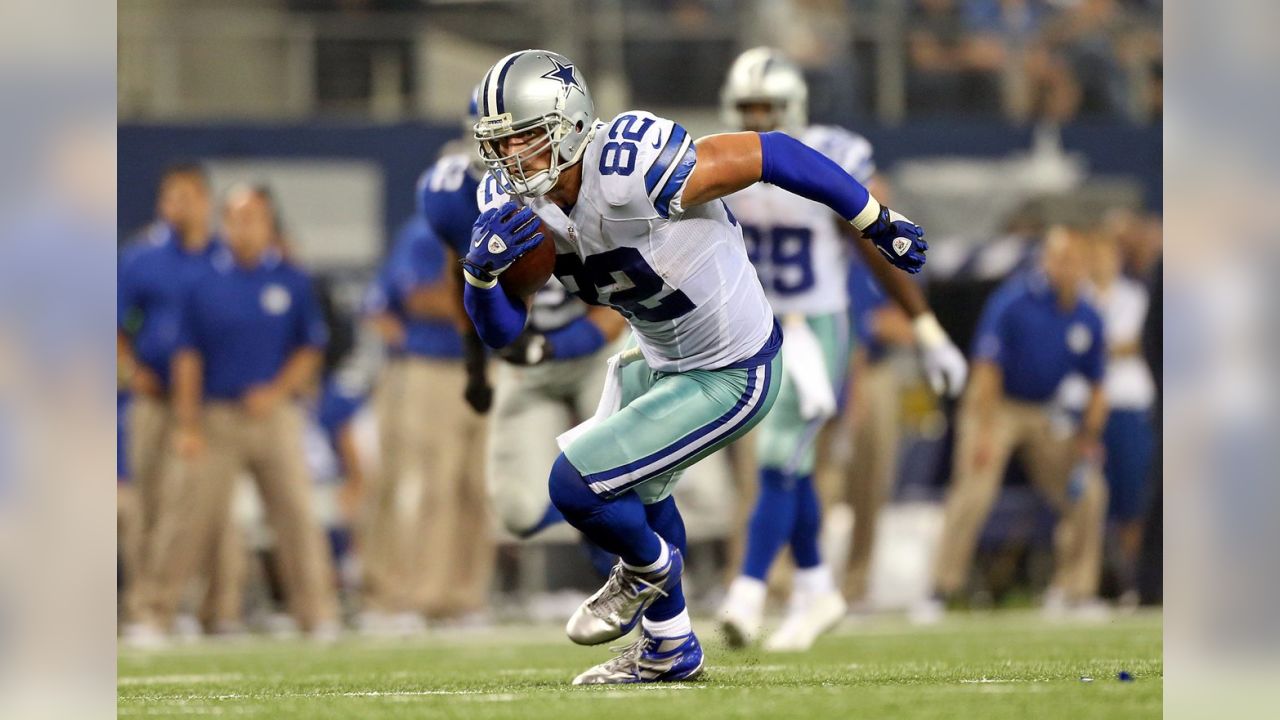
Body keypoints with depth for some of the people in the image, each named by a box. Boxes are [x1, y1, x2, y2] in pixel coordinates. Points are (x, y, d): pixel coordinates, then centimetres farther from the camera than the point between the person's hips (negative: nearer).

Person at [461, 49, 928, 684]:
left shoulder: (631, 173, -35)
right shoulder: (514, 202, -11)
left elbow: (770, 154, -26)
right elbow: (500, 331, -9)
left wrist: (879, 224, -16)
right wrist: (481, 268, -32)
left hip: (731, 380, -9)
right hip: (658, 361, 9)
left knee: (577, 485, -12)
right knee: (632, 492, 28)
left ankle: (649, 566, 21)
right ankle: (669, 650, 50)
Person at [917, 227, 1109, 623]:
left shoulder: (1087, 320, -1)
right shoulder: (1014, 302, -18)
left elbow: (1096, 388, 8)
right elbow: (988, 368, -18)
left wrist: (1089, 438, -3)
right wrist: (985, 431, -22)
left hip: (1045, 413, 6)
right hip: (997, 407, -6)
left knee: (1088, 493, 2)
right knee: (973, 493, -20)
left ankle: (1073, 590, 13)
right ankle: (941, 590, -16)